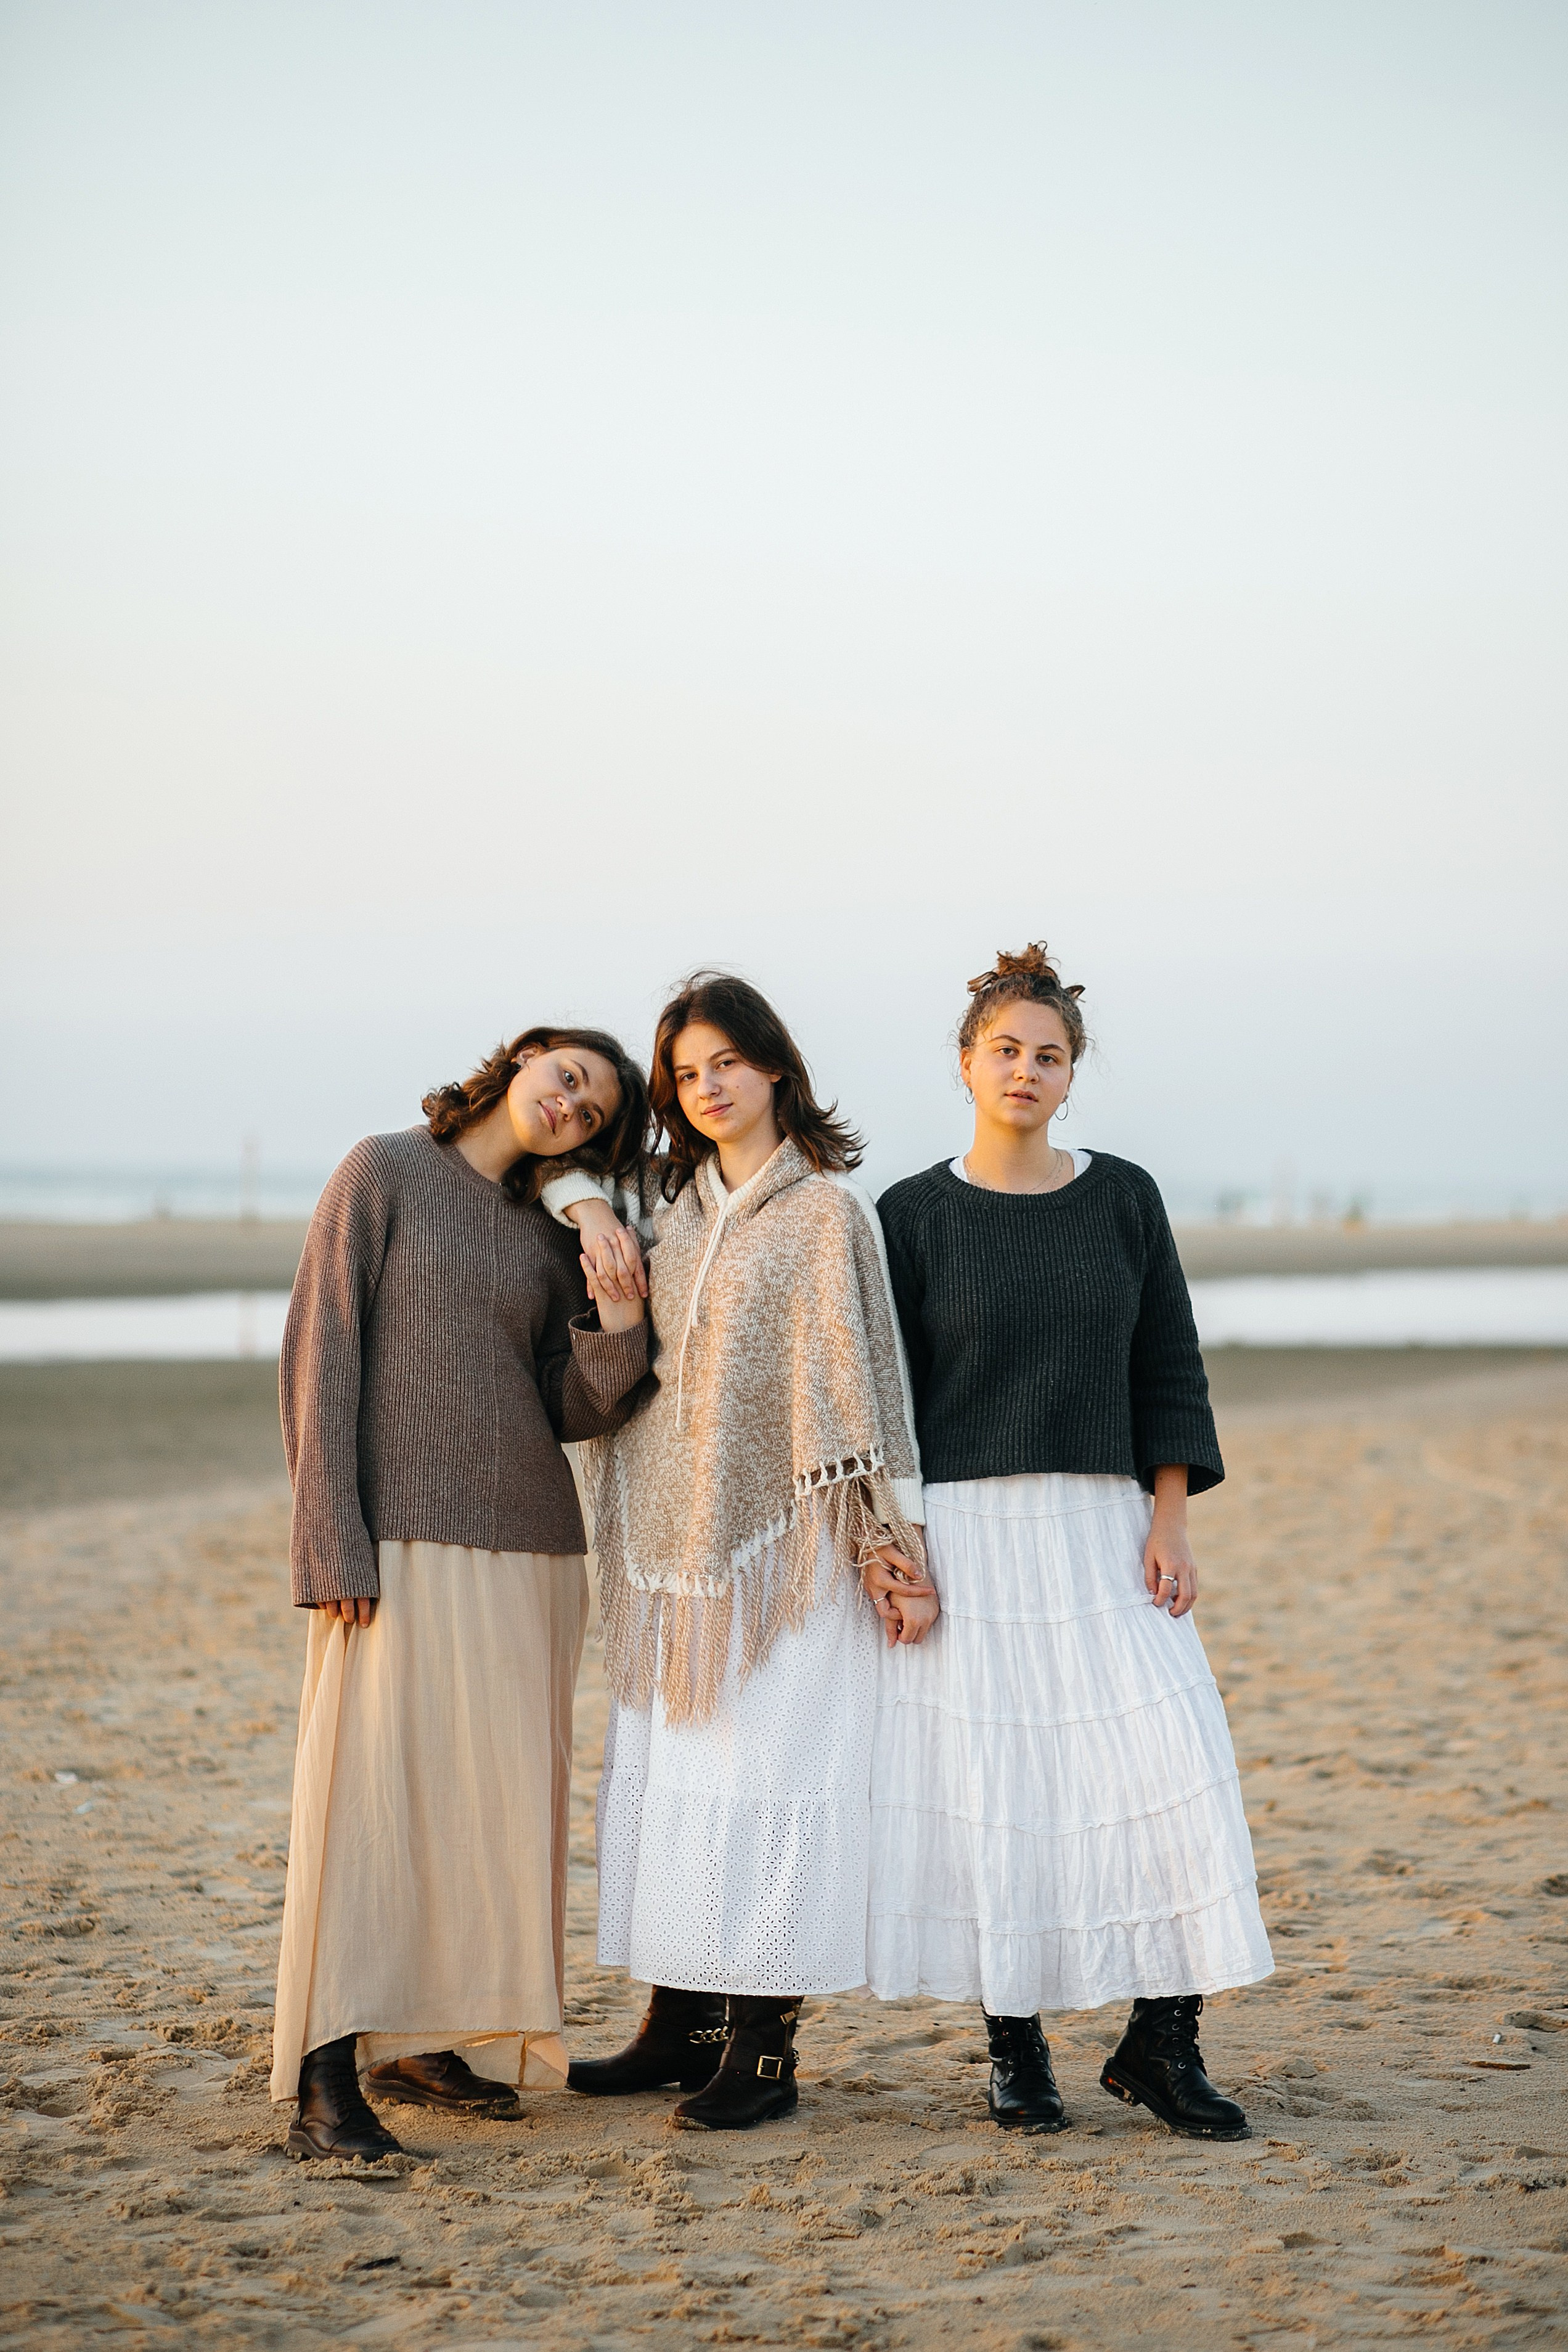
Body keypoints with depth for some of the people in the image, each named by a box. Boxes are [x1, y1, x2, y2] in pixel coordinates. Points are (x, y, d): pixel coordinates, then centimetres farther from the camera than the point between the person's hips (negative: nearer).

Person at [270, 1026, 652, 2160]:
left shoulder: (551, 1233, 14)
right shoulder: (386, 1174, 0)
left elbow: (576, 1412, 11)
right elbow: (322, 1358, -6)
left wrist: (620, 1327, -8)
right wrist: (333, 1544, -13)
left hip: (528, 1538, 6)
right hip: (402, 1538, -6)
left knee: (496, 1795, 6)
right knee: (372, 1779, -10)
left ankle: (427, 2038, 15)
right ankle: (328, 2076, -11)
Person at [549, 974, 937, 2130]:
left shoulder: (827, 1209, -5)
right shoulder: (672, 1203, 12)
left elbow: (861, 1373, -9)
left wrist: (895, 1536, -13)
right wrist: (588, 1209, 4)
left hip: (781, 1539, -6)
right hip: (672, 1539, 6)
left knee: (770, 1771, -6)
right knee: (670, 1767, 8)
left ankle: (766, 2047, -2)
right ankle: (682, 2024, 17)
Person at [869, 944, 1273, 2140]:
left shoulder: (1124, 1198, 7)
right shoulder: (916, 1214, 2)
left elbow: (1170, 1370, 8)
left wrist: (1169, 1524, -1)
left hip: (1103, 1524, 2)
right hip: (965, 1532, -2)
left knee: (1168, 1760, -8)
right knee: (989, 1780, -3)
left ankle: (1163, 2040, 1)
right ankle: (1017, 2045, 9)